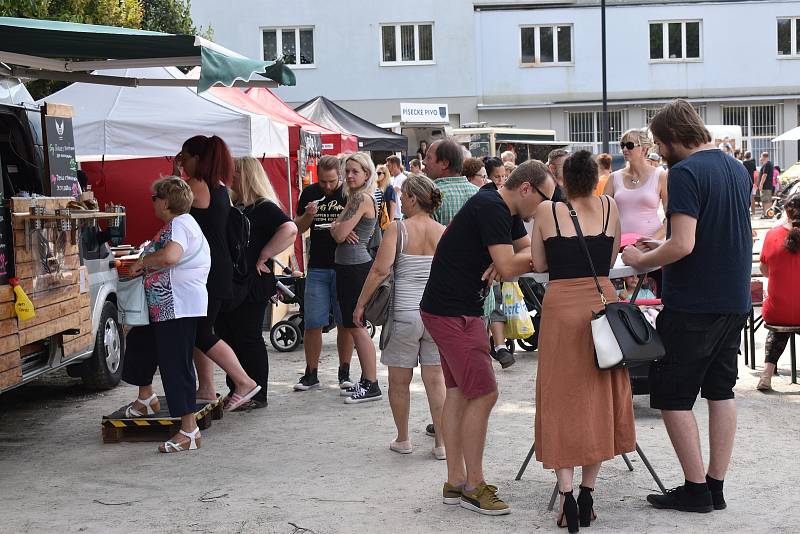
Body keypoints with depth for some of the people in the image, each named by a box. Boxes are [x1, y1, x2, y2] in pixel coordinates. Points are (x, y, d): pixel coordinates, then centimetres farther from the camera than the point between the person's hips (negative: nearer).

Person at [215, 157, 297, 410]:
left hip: (251, 286, -9)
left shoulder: (264, 208, -12)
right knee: (228, 337, 12)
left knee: (248, 339, -2)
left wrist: (262, 257, -24)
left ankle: (257, 395, 9)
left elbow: (289, 230, -29)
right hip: (230, 286, 9)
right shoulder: (236, 208, 15)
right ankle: (236, 391, 22)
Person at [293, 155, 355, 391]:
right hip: (317, 267, 2)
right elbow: (298, 228, 12)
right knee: (312, 324, 1)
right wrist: (308, 216, -8)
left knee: (345, 322, 3)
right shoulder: (309, 193, 7)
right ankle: (311, 374, 10)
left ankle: (344, 373, 14)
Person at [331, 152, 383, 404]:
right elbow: (335, 230, 11)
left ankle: (372, 385, -4)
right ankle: (365, 381, 20)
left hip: (356, 267, -10)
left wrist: (339, 229, 3)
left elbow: (340, 235, -19)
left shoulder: (362, 198, -15)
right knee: (354, 326, 13)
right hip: (347, 267, 10)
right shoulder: (354, 198, 16)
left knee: (356, 326, -7)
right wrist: (339, 228, -11)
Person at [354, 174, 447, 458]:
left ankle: (403, 439, 21)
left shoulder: (397, 229, -7)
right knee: (436, 380, 6)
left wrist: (360, 304, -5)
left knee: (399, 381, 11)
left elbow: (380, 270, -14)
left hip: (404, 313, -3)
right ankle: (442, 443, 7)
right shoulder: (444, 232, 4)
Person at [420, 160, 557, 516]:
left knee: (459, 391, 12)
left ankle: (454, 482, 18)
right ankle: (473, 487, 1)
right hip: (452, 312, -11)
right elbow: (509, 267, -24)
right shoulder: (491, 208, -19)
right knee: (483, 394, -8)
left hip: (461, 310, 11)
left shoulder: (506, 212, 14)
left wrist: (506, 262, -10)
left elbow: (528, 252, 10)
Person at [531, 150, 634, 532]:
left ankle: (567, 498, -3)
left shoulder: (547, 211, 0)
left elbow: (539, 264, 3)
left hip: (560, 305, -1)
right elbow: (610, 260, 10)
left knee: (562, 399, 5)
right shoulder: (609, 207, 4)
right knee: (599, 399, 11)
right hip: (601, 302, 2)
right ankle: (587, 495, 13)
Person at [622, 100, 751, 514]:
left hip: (692, 304, -8)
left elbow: (683, 246, -23)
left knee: (673, 397, 2)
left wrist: (641, 261, -7)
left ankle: (696, 489, 5)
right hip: (735, 301, 8)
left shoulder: (685, 173, -16)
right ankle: (716, 486, 18)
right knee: (721, 391, 13)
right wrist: (660, 248, 18)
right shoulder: (738, 169, 11)